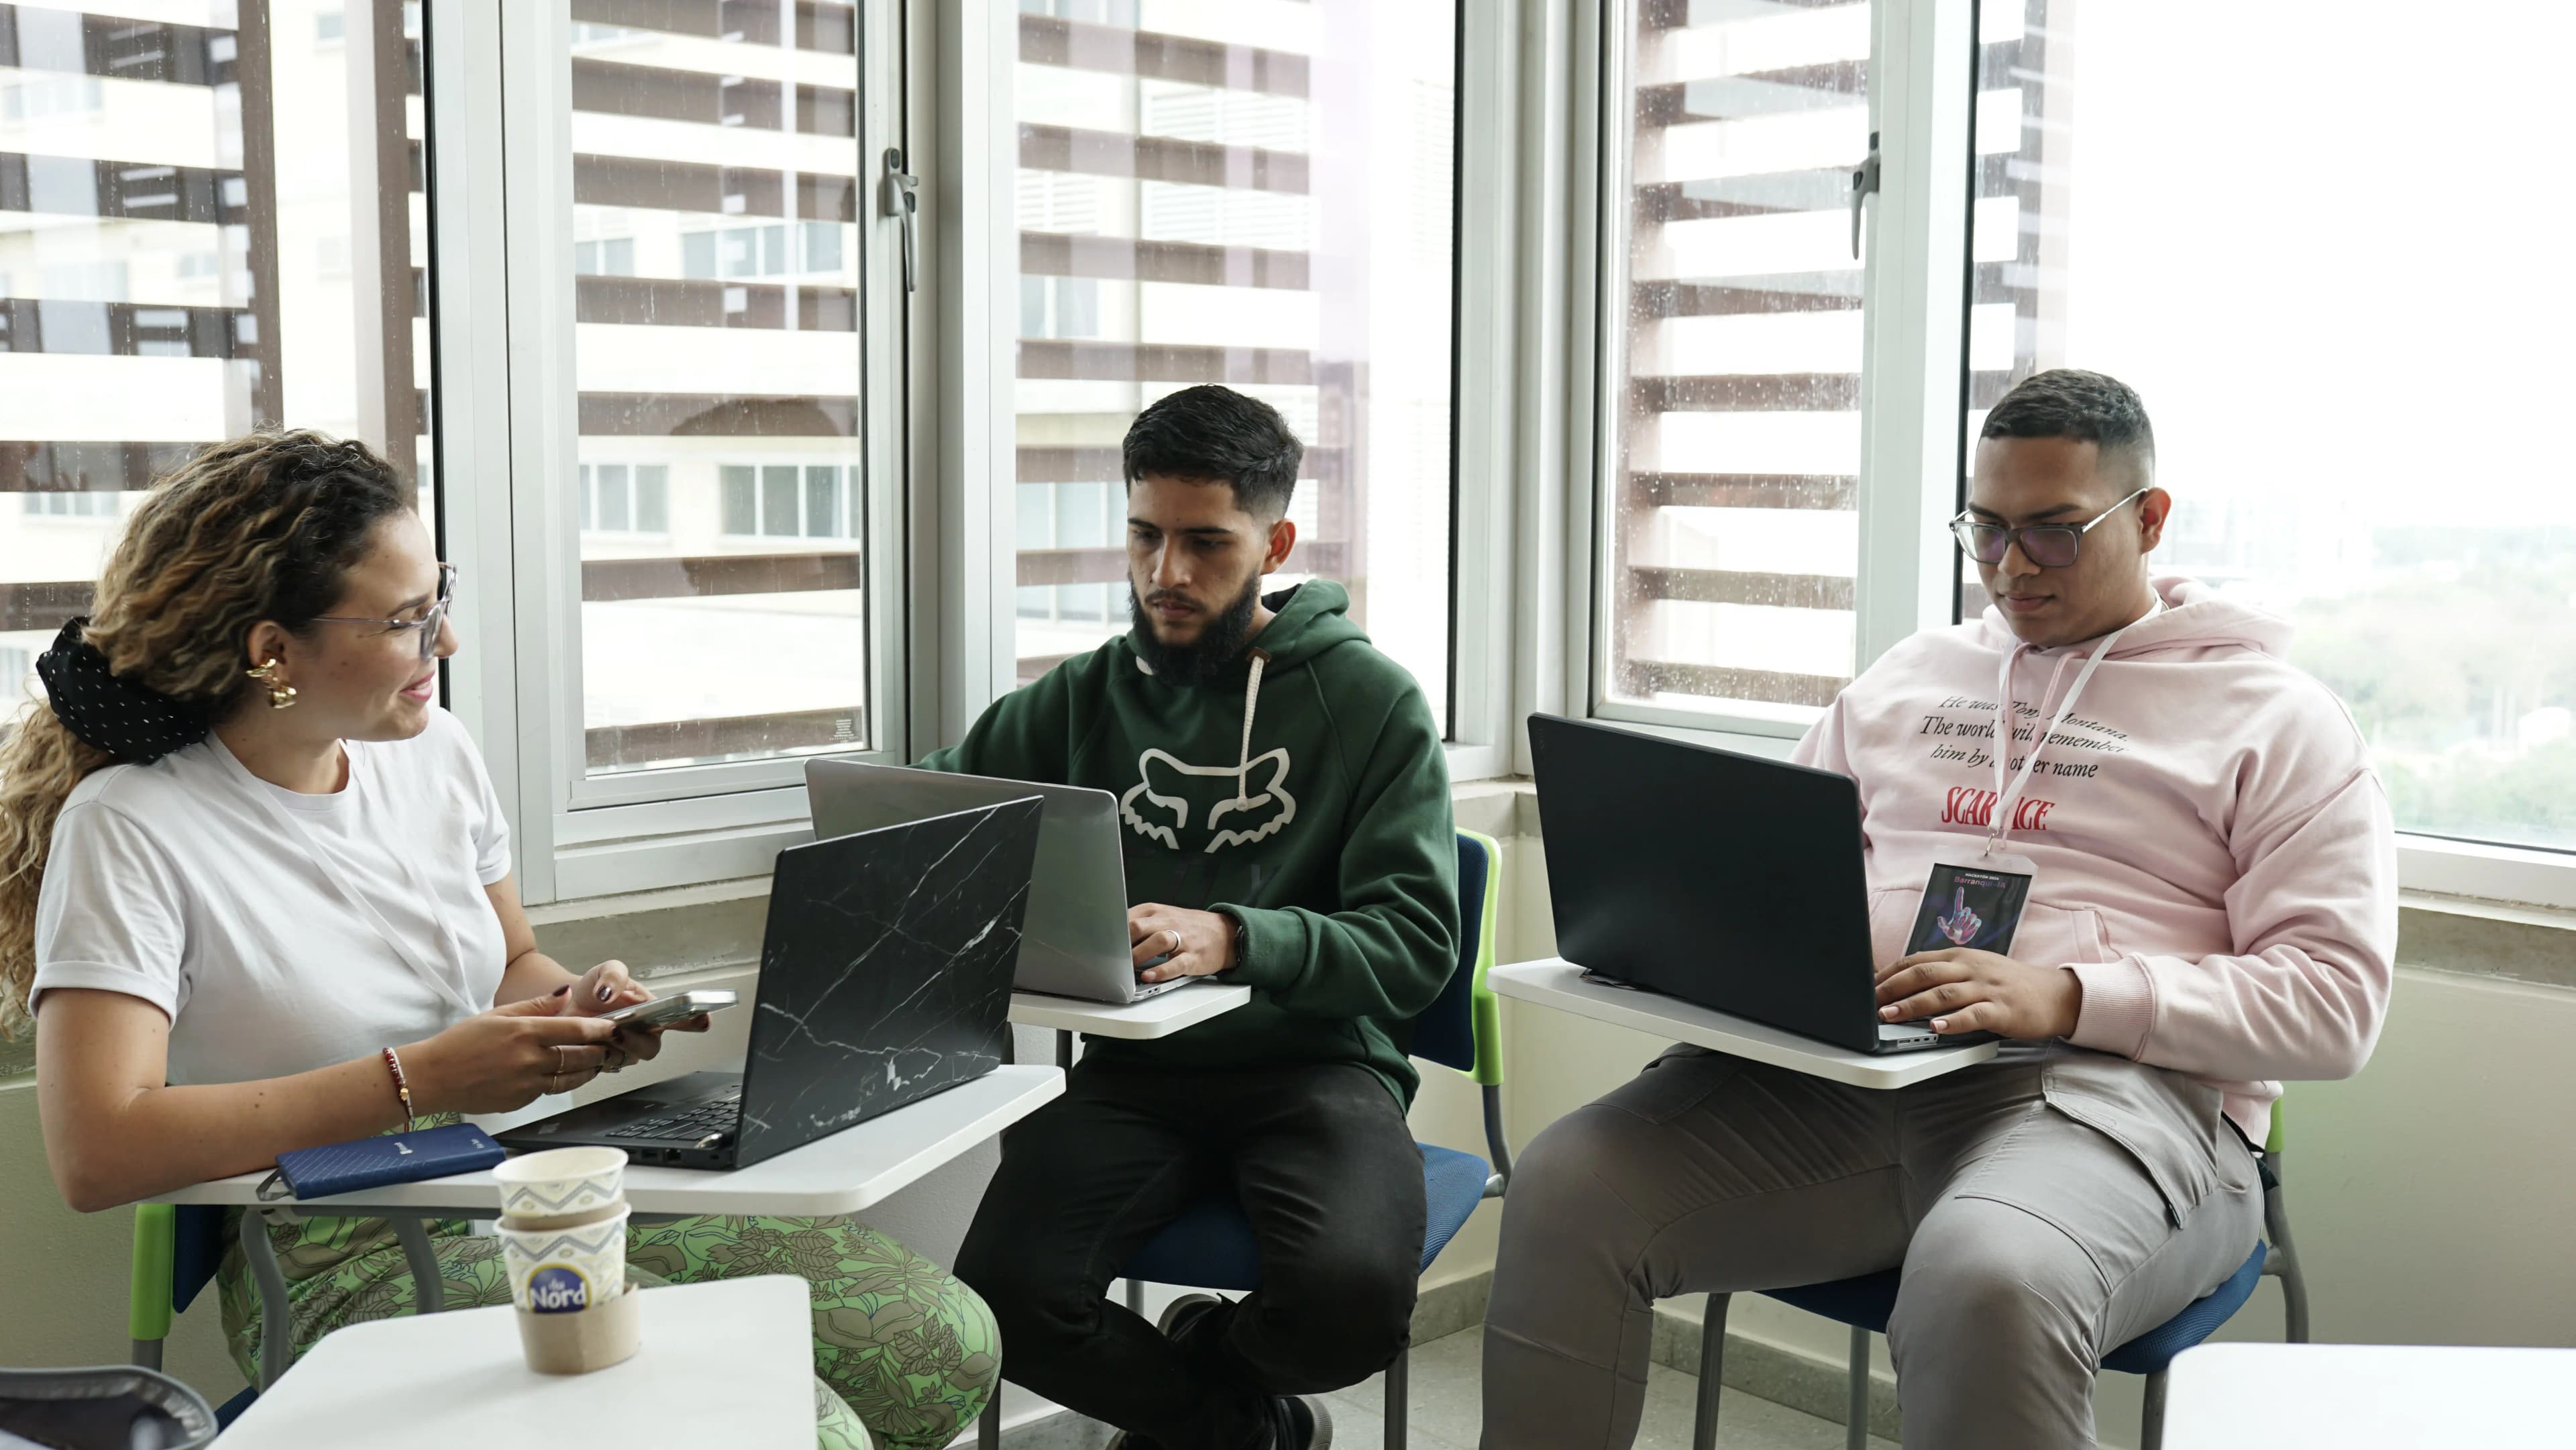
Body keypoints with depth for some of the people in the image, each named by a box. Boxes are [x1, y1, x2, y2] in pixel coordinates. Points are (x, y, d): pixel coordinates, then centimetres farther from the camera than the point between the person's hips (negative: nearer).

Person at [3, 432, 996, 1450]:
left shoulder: (433, 752, 9)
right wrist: (420, 1081, -21)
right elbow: (95, 1154, -20)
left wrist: (579, 1011, -2)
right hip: (347, 1262, -7)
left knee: (947, 1343, -11)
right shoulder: (130, 829, -11)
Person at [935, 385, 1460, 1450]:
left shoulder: (1371, 701, 0)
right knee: (1003, 1299, -24)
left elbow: (1414, 944, -10)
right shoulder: (1086, 696, 12)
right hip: (1135, 1068, 3)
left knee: (1354, 1294, -32)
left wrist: (1233, 940, -28)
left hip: (1315, 1060, -2)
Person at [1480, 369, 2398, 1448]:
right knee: (1566, 1190, -20)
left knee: (1987, 1285, -40)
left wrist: (2068, 997, -17)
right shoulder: (1908, 679, 24)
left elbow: (2335, 999, -2)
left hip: (2108, 1086, -4)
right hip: (1836, 1072, 5)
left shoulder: (2271, 719, 8)